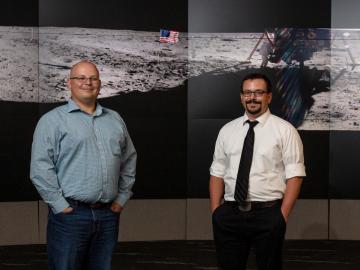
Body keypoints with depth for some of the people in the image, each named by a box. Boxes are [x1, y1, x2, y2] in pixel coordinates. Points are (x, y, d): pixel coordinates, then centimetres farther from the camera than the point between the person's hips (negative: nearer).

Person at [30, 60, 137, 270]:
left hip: (108, 215, 5)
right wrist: (60, 205, -11)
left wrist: (122, 197, 11)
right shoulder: (53, 120, -1)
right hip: (70, 215, -4)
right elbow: (40, 168, -8)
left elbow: (129, 159, 19)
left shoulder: (115, 119, 15)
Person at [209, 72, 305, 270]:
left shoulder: (285, 130, -1)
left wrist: (282, 215, -12)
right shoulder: (227, 130, 9)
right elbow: (217, 172, 9)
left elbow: (294, 175, -5)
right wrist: (215, 211, 0)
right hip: (229, 214, 3)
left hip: (268, 214, -3)